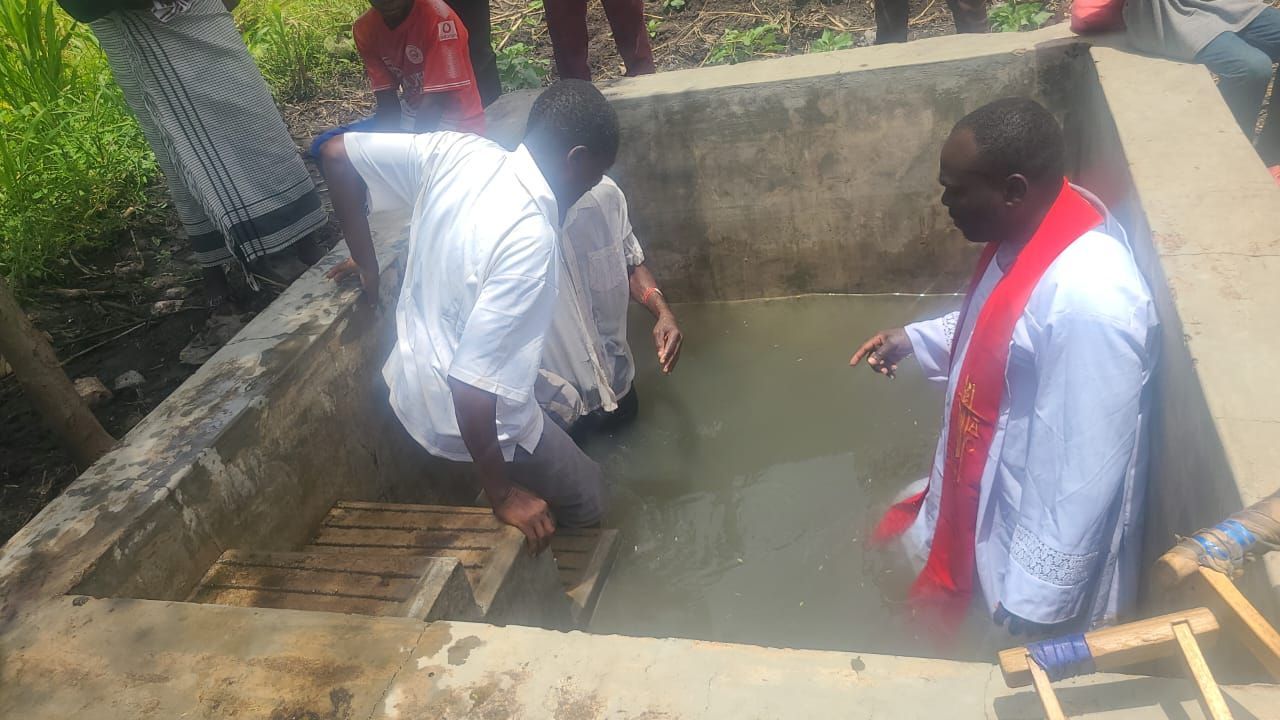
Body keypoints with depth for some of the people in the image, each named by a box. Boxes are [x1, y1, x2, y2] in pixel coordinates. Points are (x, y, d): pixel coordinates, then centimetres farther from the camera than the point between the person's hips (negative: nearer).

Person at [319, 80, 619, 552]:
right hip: (466, 416, -7)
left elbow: (337, 154, -2)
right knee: (585, 502, 15)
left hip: (410, 379, 7)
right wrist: (502, 494, -19)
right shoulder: (530, 239, -31)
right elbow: (472, 382, -32)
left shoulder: (458, 151, -11)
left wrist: (367, 263, 10)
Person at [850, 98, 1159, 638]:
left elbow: (1085, 470, -31)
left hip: (1036, 531, -8)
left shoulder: (1087, 298, -37)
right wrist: (914, 339, 5)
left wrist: (1036, 603, -23)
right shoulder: (1031, 225, -8)